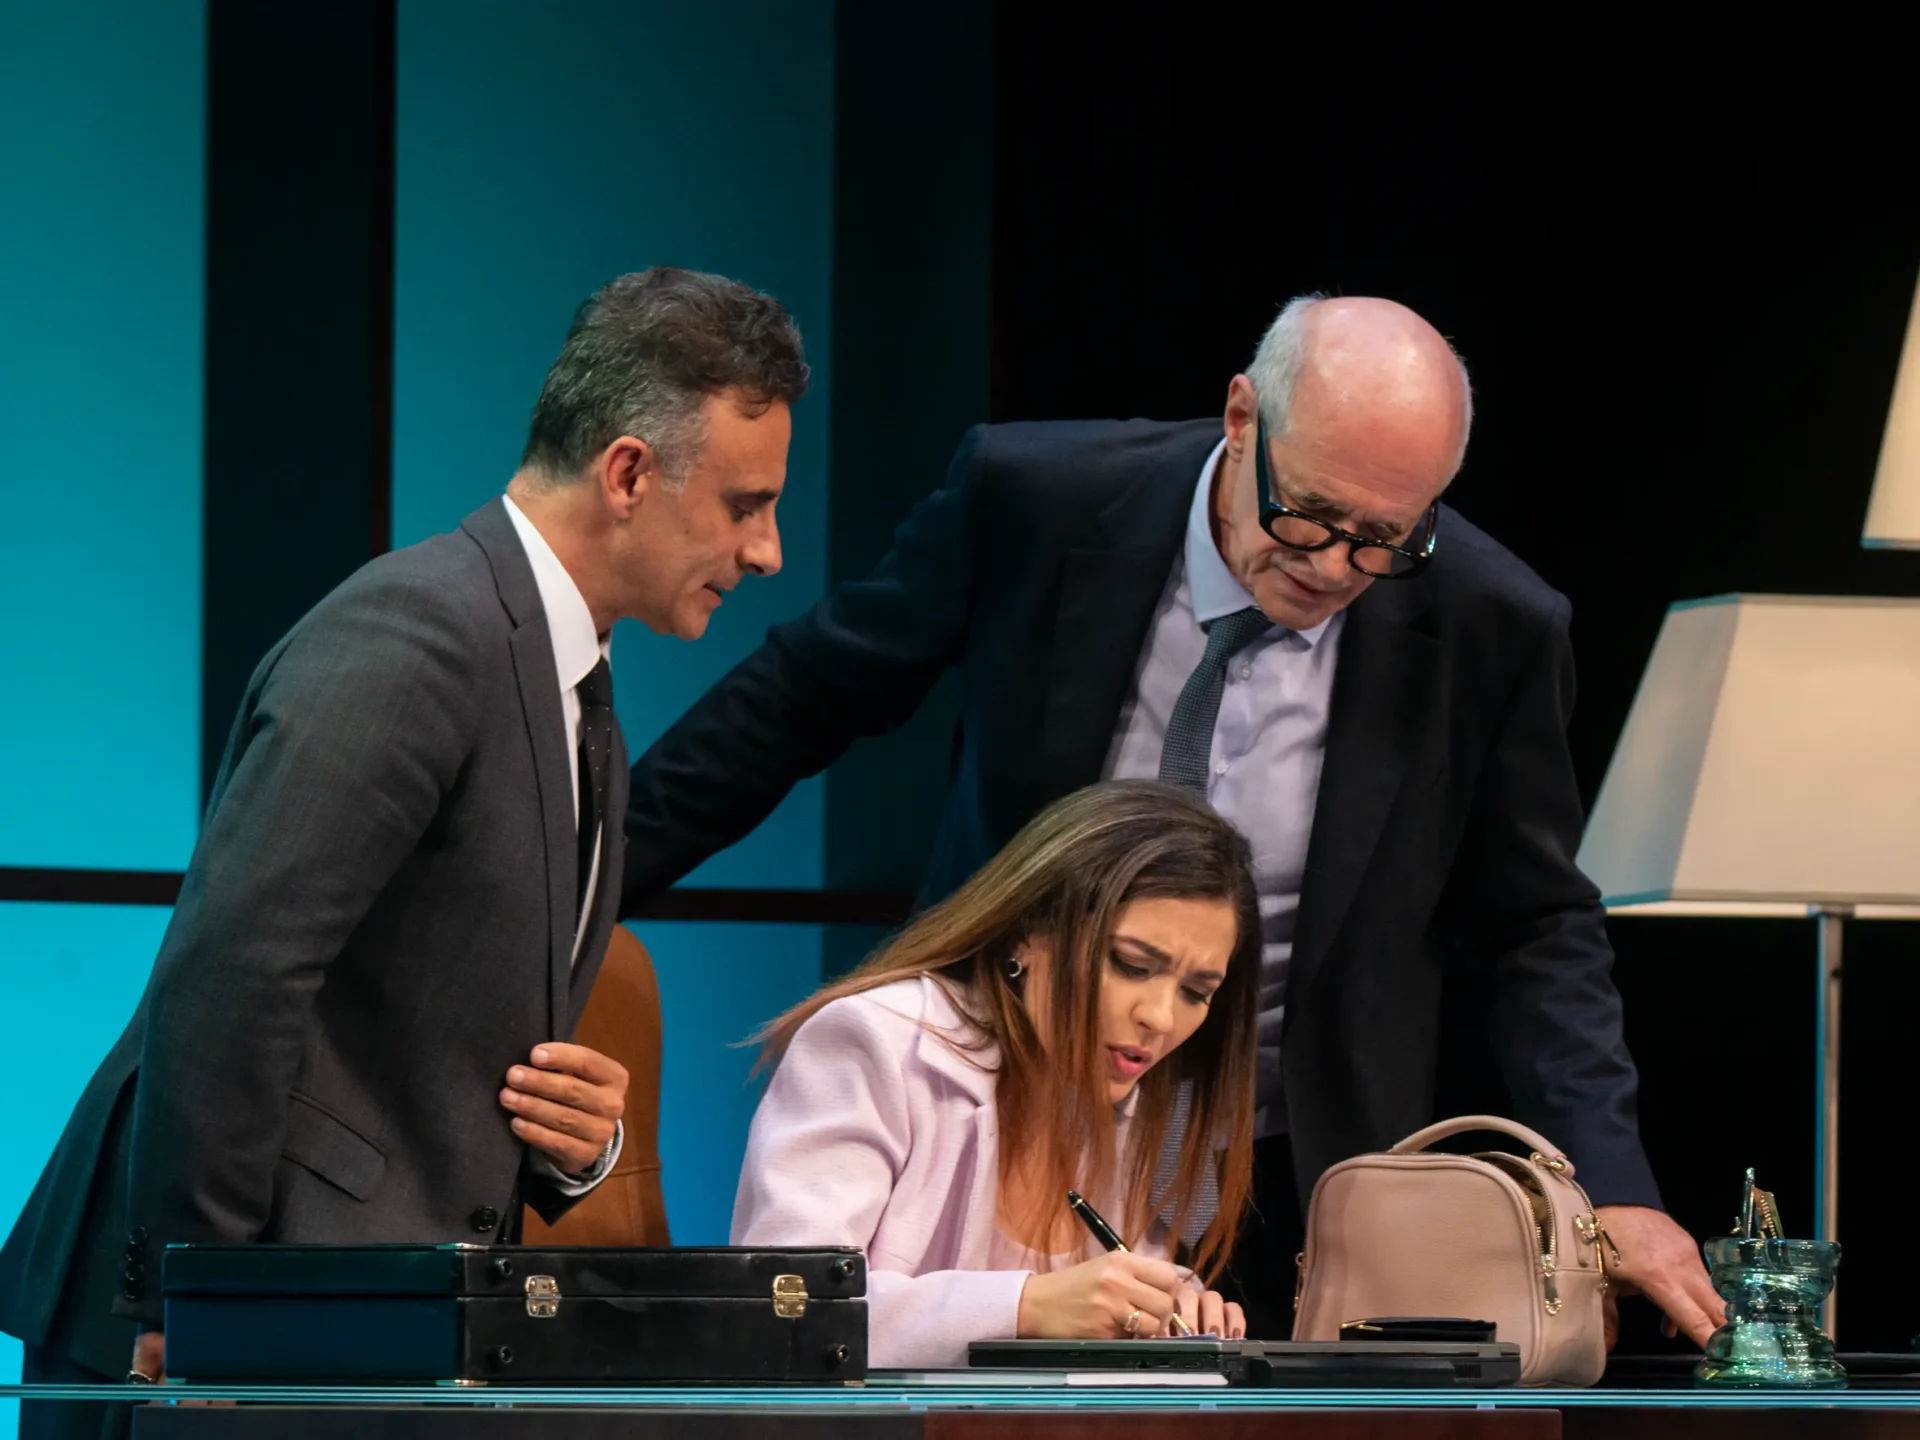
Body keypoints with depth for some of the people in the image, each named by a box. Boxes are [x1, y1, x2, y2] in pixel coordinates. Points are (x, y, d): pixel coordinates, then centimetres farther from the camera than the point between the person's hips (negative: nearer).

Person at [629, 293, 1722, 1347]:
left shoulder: (1489, 628, -12)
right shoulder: (1033, 497, -14)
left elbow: (1533, 933, -1)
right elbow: (809, 693, 1)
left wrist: (1613, 1185, -14)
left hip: (1292, 1197, 0)